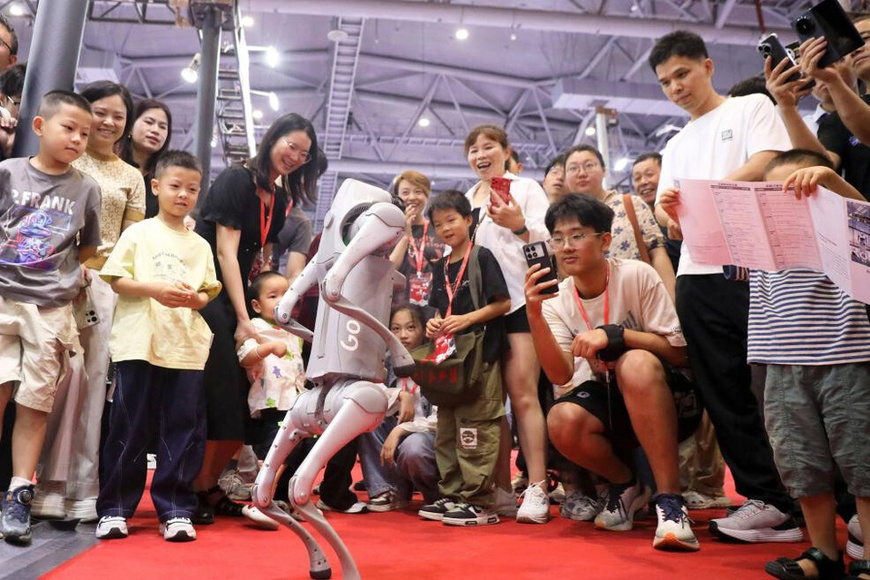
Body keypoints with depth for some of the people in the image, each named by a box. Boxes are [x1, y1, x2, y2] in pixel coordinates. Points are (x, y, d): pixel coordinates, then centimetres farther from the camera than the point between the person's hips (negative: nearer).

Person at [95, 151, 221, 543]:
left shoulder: (200, 245, 14)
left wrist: (195, 298, -10)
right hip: (139, 344, -2)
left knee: (183, 429, 2)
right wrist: (154, 289, -15)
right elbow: (116, 280, 0)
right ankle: (115, 508, 15)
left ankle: (175, 510, 11)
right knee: (130, 428, 2)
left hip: (186, 347, 3)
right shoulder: (138, 233, 7)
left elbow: (208, 293, 12)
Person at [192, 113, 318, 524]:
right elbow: (226, 251, -15)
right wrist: (243, 320, -17)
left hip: (240, 299, 8)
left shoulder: (279, 199, 13)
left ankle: (208, 488, 18)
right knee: (214, 396, -9)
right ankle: (194, 492, 5)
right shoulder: (235, 180, -9)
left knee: (241, 403, 4)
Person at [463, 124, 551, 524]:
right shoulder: (465, 200, 20)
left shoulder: (526, 188, 6)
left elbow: (547, 238, -3)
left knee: (523, 394, -13)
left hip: (519, 299, -5)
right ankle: (502, 490, 9)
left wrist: (518, 225, -22)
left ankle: (537, 489, -9)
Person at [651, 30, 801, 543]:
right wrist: (670, 213, -11)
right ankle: (768, 498, 9)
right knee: (724, 392, 2)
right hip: (698, 274, 6)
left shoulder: (752, 107, 9)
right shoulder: (676, 146, 24)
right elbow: (667, 206, 15)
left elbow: (770, 162, -9)